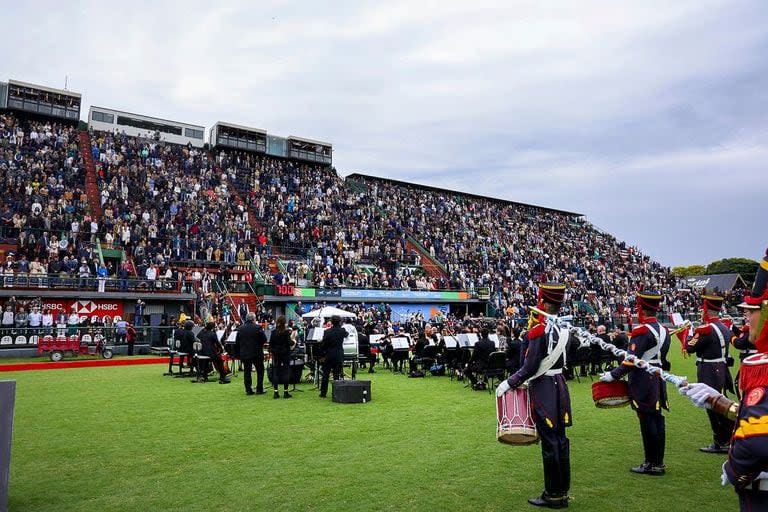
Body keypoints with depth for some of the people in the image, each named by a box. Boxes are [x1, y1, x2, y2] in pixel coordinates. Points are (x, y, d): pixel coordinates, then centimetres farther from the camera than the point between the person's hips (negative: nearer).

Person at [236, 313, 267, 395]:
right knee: (260, 371, 10)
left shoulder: (240, 329, 1)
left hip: (244, 354, 3)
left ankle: (248, 390, 8)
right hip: (257, 353, -3)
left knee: (247, 372, 9)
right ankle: (259, 389, 9)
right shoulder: (257, 327, -11)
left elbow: (237, 343, 5)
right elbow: (264, 340, -10)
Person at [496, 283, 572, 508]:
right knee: (560, 439, 14)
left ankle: (553, 495, 12)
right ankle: (562, 492, 24)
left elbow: (530, 367, -20)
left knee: (549, 442, 1)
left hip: (543, 389, -8)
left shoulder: (539, 330, -19)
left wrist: (509, 383, -9)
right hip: (559, 385, 8)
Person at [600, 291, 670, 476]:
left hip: (643, 382, -9)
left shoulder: (642, 331, -18)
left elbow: (631, 360, -22)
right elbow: (662, 358, 17)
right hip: (658, 380, 9)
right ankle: (658, 462, 21)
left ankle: (651, 464, 6)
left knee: (647, 422, -2)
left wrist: (613, 375, -15)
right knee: (657, 420, 12)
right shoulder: (663, 330, 10)